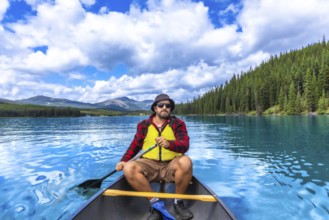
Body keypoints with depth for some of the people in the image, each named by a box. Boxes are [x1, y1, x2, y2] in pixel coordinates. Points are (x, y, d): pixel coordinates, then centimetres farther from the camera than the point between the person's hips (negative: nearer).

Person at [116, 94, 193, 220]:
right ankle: (156, 203, -10)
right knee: (129, 168, -26)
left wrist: (169, 143, -34)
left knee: (185, 161, -33)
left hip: (171, 166, -1)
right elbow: (135, 146, 12)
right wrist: (123, 161, -1)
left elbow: (185, 145, -14)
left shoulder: (178, 123, 1)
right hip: (149, 165, 2)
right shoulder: (144, 125, 6)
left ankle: (178, 202, -7)